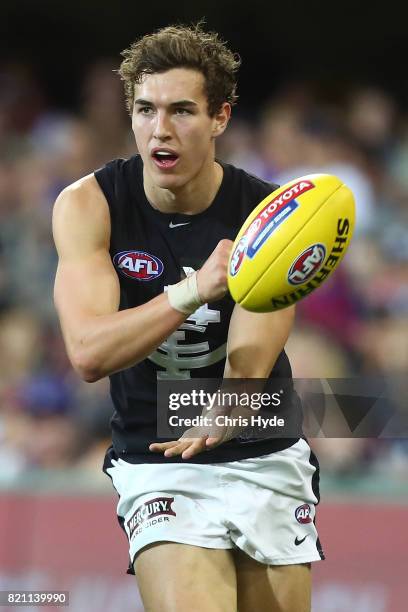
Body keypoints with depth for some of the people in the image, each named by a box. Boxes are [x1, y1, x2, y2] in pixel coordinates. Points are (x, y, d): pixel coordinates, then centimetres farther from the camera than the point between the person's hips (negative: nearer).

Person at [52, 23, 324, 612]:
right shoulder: (88, 206, -11)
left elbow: (249, 364, -23)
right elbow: (89, 354, -24)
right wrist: (194, 290, -40)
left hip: (267, 459, 2)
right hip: (155, 468, -1)